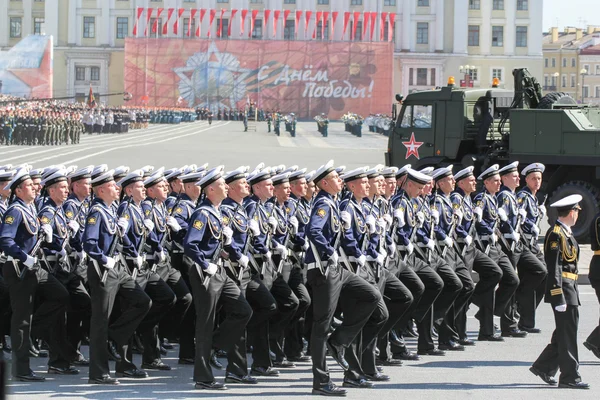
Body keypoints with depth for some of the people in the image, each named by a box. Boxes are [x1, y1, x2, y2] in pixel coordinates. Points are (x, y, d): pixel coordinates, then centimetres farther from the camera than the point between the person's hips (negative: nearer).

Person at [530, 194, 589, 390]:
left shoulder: (566, 233, 15)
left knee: (565, 333, 14)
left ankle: (543, 367, 23)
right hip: (562, 288, -10)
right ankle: (569, 377, 0)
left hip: (570, 288, 10)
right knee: (567, 333, -4)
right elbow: (554, 269, -19)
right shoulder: (556, 234, -15)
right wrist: (559, 298, -22)